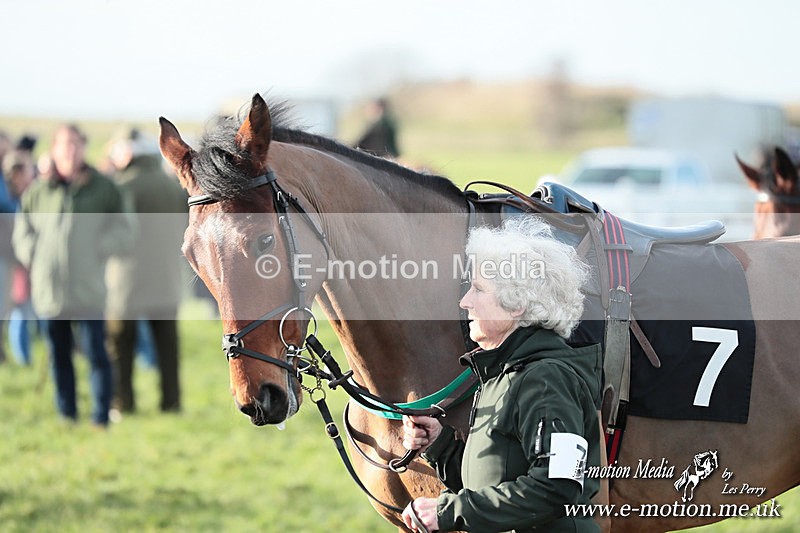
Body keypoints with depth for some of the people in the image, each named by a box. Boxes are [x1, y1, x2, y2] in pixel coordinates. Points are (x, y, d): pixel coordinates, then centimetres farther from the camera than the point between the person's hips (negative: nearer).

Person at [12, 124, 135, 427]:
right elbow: (22, 232, 15)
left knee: (96, 354, -4)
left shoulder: (103, 189, 3)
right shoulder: (37, 192, 7)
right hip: (48, 290, 2)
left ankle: (101, 418, 1)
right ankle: (67, 416, 20)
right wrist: (34, 257, 0)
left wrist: (99, 249, -7)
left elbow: (124, 231, 6)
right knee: (59, 356, 10)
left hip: (88, 291, -2)